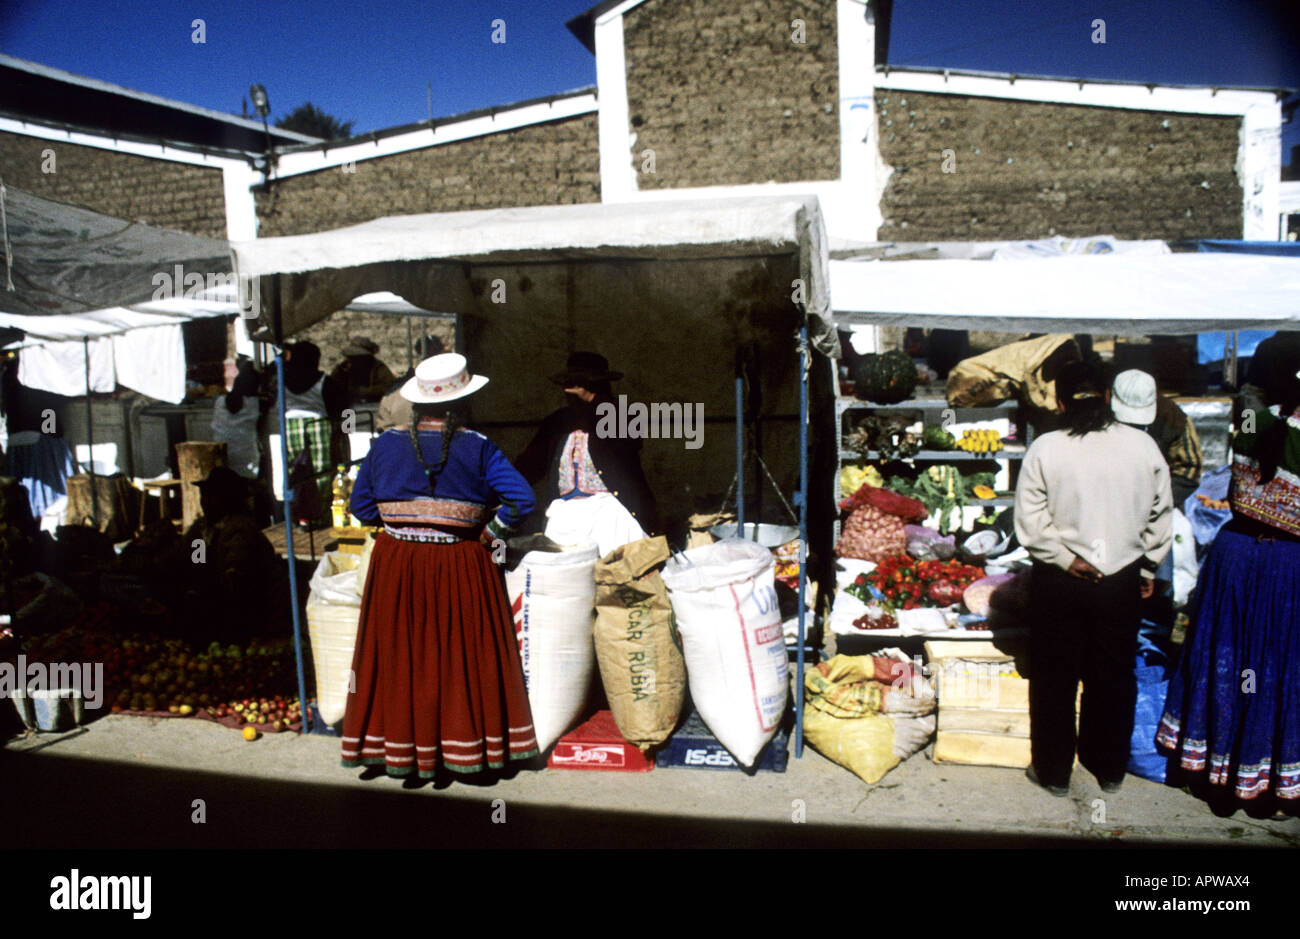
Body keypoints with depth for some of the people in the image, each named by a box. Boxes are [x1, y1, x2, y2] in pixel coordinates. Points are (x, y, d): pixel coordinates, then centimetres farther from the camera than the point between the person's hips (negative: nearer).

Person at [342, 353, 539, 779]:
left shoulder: (386, 444, 1)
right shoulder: (477, 448, -6)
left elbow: (360, 505, 8)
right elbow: (522, 500, -13)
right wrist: (487, 534, -1)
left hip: (396, 567, 2)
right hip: (459, 568, -2)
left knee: (398, 656, 11)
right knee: (464, 656, 9)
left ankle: (400, 746, 20)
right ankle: (465, 745, 17)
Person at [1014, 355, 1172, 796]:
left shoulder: (1045, 449, -12)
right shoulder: (1143, 446, -5)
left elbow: (1030, 521, -14)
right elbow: (1161, 516, 4)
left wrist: (1067, 559, -4)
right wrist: (1147, 567, 15)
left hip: (1059, 583, -2)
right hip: (1122, 581, 2)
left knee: (1054, 680, 11)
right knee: (1115, 678, 17)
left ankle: (1054, 772, 24)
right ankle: (1110, 770, 33)